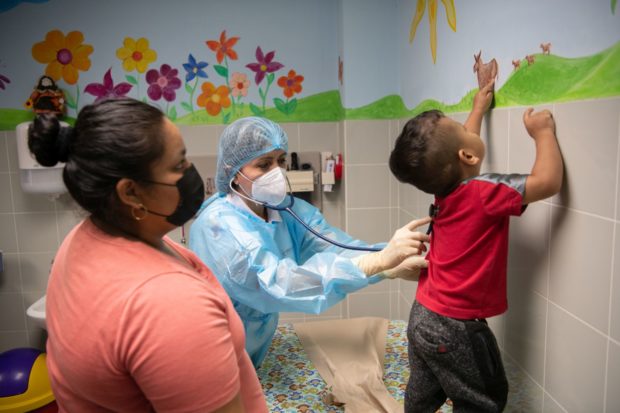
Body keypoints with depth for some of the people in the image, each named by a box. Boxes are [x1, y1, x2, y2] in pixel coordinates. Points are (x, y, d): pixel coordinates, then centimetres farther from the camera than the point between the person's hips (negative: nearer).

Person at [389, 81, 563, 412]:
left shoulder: (446, 187, -2)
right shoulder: (483, 193, -24)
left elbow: (462, 147, 17)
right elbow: (548, 181, -22)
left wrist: (479, 107, 30)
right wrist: (543, 132, -6)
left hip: (422, 316, 7)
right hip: (455, 328, -7)